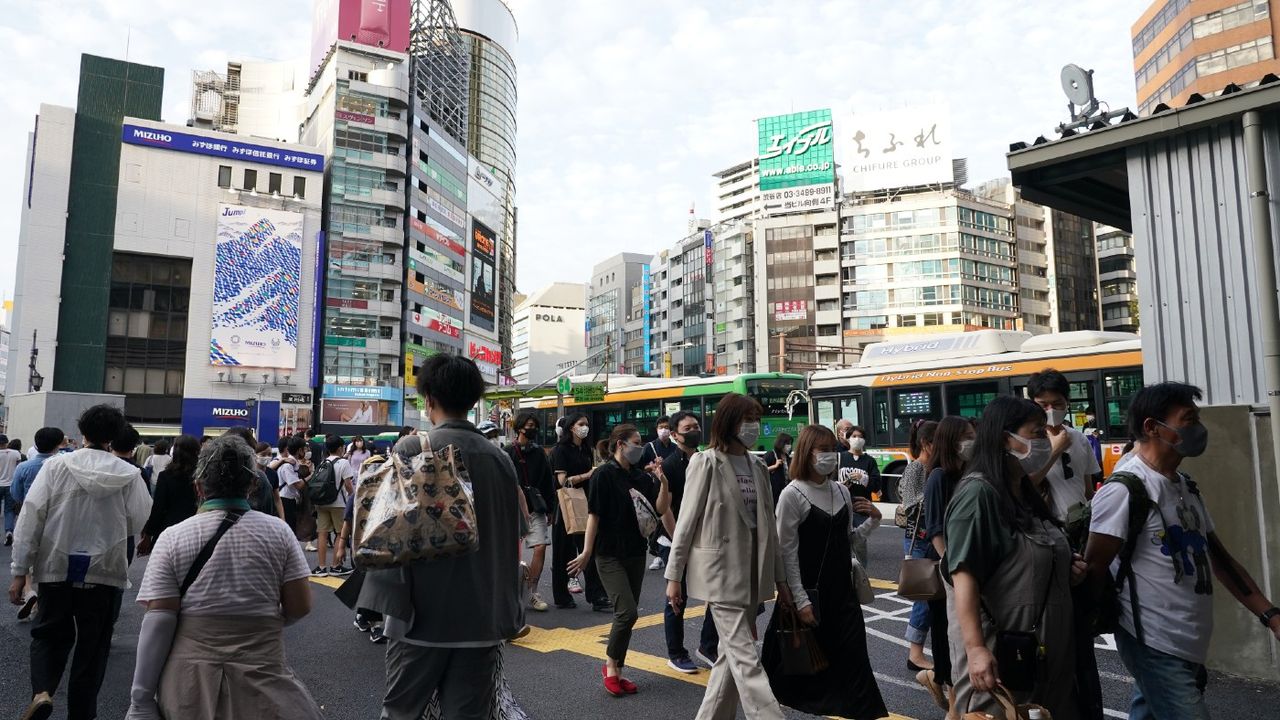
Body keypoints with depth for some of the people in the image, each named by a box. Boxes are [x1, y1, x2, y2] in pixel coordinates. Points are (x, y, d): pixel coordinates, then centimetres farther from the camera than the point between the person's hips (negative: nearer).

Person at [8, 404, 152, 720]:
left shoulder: (55, 466, -6)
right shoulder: (129, 474, -8)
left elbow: (31, 517, -8)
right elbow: (140, 522, -5)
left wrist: (19, 571, -3)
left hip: (55, 567, 1)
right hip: (102, 570, 0)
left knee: (50, 634, 20)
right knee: (92, 645, 13)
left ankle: (42, 691, -3)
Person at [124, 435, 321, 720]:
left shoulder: (172, 538, -5)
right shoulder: (278, 531, -4)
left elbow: (158, 620, -9)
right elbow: (299, 607, -4)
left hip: (188, 681, 1)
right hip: (261, 678, -1)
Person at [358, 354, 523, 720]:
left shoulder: (412, 449, -7)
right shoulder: (501, 458, 3)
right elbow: (511, 539, 8)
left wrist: (394, 603, -7)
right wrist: (507, 610, 16)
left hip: (424, 613, -3)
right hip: (484, 616, 3)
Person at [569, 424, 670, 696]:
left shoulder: (641, 477, 6)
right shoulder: (604, 475, -10)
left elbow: (661, 509, 1)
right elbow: (594, 514, -11)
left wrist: (663, 481, -12)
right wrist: (587, 552, -12)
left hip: (636, 554, 6)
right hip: (610, 555, -6)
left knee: (627, 615, 10)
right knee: (627, 612, -13)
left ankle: (617, 671, 23)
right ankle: (610, 666, 8)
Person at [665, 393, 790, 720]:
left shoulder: (757, 467, 9)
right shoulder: (706, 463, -8)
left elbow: (769, 525, 10)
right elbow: (686, 521, -8)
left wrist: (780, 577, 11)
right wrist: (673, 576, -8)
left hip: (752, 572, 7)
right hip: (721, 572, -6)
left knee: (732, 654, 14)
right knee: (746, 657, -6)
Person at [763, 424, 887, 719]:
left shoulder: (842, 491, 5)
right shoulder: (792, 495, -14)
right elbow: (787, 553, -14)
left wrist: (873, 521, 0)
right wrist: (800, 601, -16)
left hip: (842, 588, 5)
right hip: (809, 590, -5)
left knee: (853, 653, 4)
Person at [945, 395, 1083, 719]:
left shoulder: (1026, 493, 12)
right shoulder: (977, 493, -18)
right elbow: (964, 575, -25)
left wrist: (1066, 568, 5)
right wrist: (976, 649, -31)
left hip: (1043, 647, 9)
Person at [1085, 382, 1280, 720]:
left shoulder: (1186, 486, 11)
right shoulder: (1124, 489, -18)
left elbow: (1219, 557, 16)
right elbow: (1094, 569, -17)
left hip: (1189, 644, 8)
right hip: (1157, 647, -8)